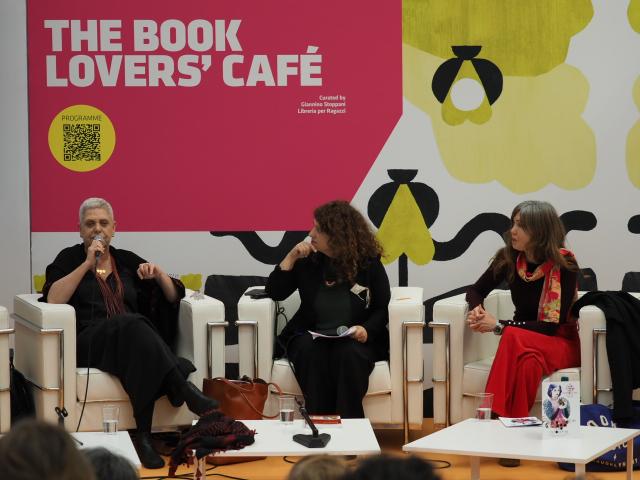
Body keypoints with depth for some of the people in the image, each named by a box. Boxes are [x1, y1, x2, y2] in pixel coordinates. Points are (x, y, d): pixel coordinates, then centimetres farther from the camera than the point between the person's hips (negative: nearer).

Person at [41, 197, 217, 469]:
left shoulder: (127, 261, 21)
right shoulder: (69, 259, 13)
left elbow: (174, 297, 20)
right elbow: (52, 300, -7)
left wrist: (158, 274, -1)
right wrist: (88, 263, -9)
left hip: (132, 337, 3)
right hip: (88, 342, -3)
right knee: (131, 324, -36)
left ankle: (144, 434, -47)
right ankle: (184, 390, -46)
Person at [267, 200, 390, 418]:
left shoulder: (368, 263, 1)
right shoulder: (309, 261, 7)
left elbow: (383, 308, 4)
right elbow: (274, 292, 6)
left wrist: (367, 329, -16)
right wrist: (291, 257, -2)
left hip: (354, 340, -2)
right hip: (311, 336, 2)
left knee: (349, 354, -37)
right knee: (312, 352, -34)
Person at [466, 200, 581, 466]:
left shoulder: (564, 264, -17)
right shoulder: (509, 259, -4)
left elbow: (553, 325, -20)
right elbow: (476, 290, 12)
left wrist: (499, 326, -23)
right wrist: (476, 309, -14)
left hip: (562, 343, -3)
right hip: (525, 340, 3)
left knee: (516, 339, -37)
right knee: (528, 359, -36)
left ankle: (499, 420, -35)